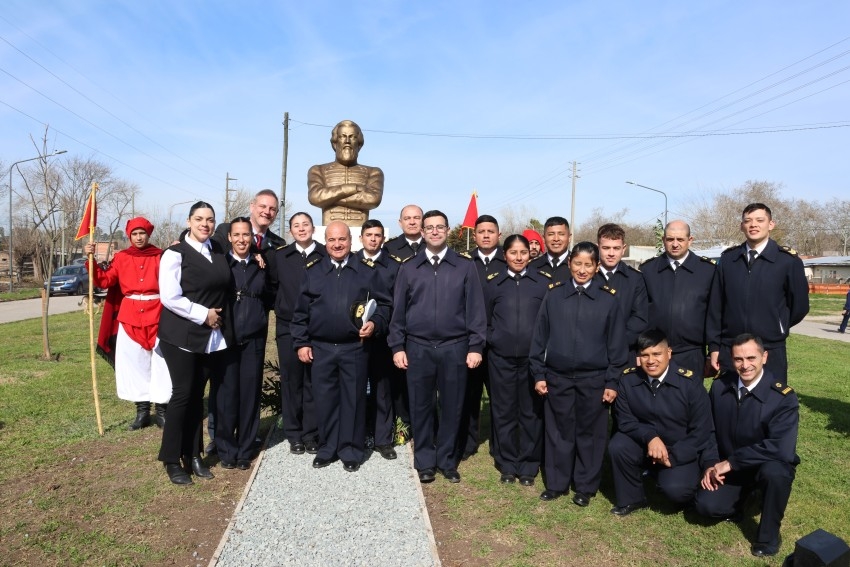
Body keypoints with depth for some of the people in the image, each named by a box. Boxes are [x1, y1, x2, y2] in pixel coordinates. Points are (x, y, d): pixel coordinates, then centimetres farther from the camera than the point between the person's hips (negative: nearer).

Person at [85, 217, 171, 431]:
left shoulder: (160, 256, 2)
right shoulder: (121, 258, 7)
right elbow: (104, 280, 1)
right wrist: (92, 259, -8)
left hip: (157, 315, -2)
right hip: (129, 317, 2)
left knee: (160, 363, 2)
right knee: (134, 364, 6)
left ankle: (161, 410, 13)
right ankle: (142, 410, 18)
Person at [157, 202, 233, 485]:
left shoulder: (219, 251, 8)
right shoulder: (175, 253, -7)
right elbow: (170, 297, -14)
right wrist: (203, 314, -14)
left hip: (213, 337, 5)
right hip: (182, 335, -5)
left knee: (197, 395, 11)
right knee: (183, 393, -1)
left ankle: (193, 455, 21)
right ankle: (171, 460, 13)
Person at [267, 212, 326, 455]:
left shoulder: (326, 256, -1)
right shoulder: (279, 255, 5)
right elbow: (271, 285, 14)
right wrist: (279, 307, 6)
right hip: (288, 328, 2)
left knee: (313, 382, 5)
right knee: (291, 381, 7)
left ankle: (311, 434, 18)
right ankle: (294, 435, 20)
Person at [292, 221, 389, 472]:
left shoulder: (367, 271, 2)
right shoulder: (313, 270, 5)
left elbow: (383, 304, 4)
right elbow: (301, 311, 5)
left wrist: (374, 323, -14)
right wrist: (301, 343, 1)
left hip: (355, 348, -1)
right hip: (320, 348, 2)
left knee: (353, 399, 7)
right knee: (325, 399, 10)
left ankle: (351, 451, 21)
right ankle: (326, 449, 25)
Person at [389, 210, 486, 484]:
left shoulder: (465, 267, 2)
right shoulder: (409, 268, 6)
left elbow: (475, 309, 0)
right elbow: (398, 310, 7)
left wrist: (475, 346, -6)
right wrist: (397, 346, 1)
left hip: (454, 348, -1)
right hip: (418, 348, 1)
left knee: (451, 407, 8)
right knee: (421, 407, 9)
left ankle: (447, 460, 25)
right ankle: (424, 461, 24)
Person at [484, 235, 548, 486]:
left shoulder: (542, 283, 3)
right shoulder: (494, 284, 5)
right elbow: (485, 320, 13)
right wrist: (493, 340, 5)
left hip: (533, 357, 0)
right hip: (501, 358, 1)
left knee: (531, 411, 6)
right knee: (503, 411, 8)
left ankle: (528, 466, 20)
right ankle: (507, 465, 22)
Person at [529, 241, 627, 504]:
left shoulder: (608, 299, -1)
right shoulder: (553, 295, 1)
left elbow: (616, 343, 1)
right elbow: (539, 336, 3)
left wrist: (612, 381, -2)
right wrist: (538, 374, 1)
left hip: (593, 379, -1)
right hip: (558, 377, 1)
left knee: (590, 433, 10)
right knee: (558, 431, 10)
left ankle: (586, 487, 26)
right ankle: (556, 483, 26)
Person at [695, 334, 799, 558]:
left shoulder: (783, 398, -20)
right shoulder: (720, 386, -7)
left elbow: (780, 448, -30)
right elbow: (710, 429, 3)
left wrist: (731, 462, -28)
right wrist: (710, 464, -11)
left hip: (768, 466, -3)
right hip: (726, 468, 3)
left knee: (774, 471, -38)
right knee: (706, 505, -19)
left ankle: (768, 535, -12)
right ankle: (740, 497, 17)